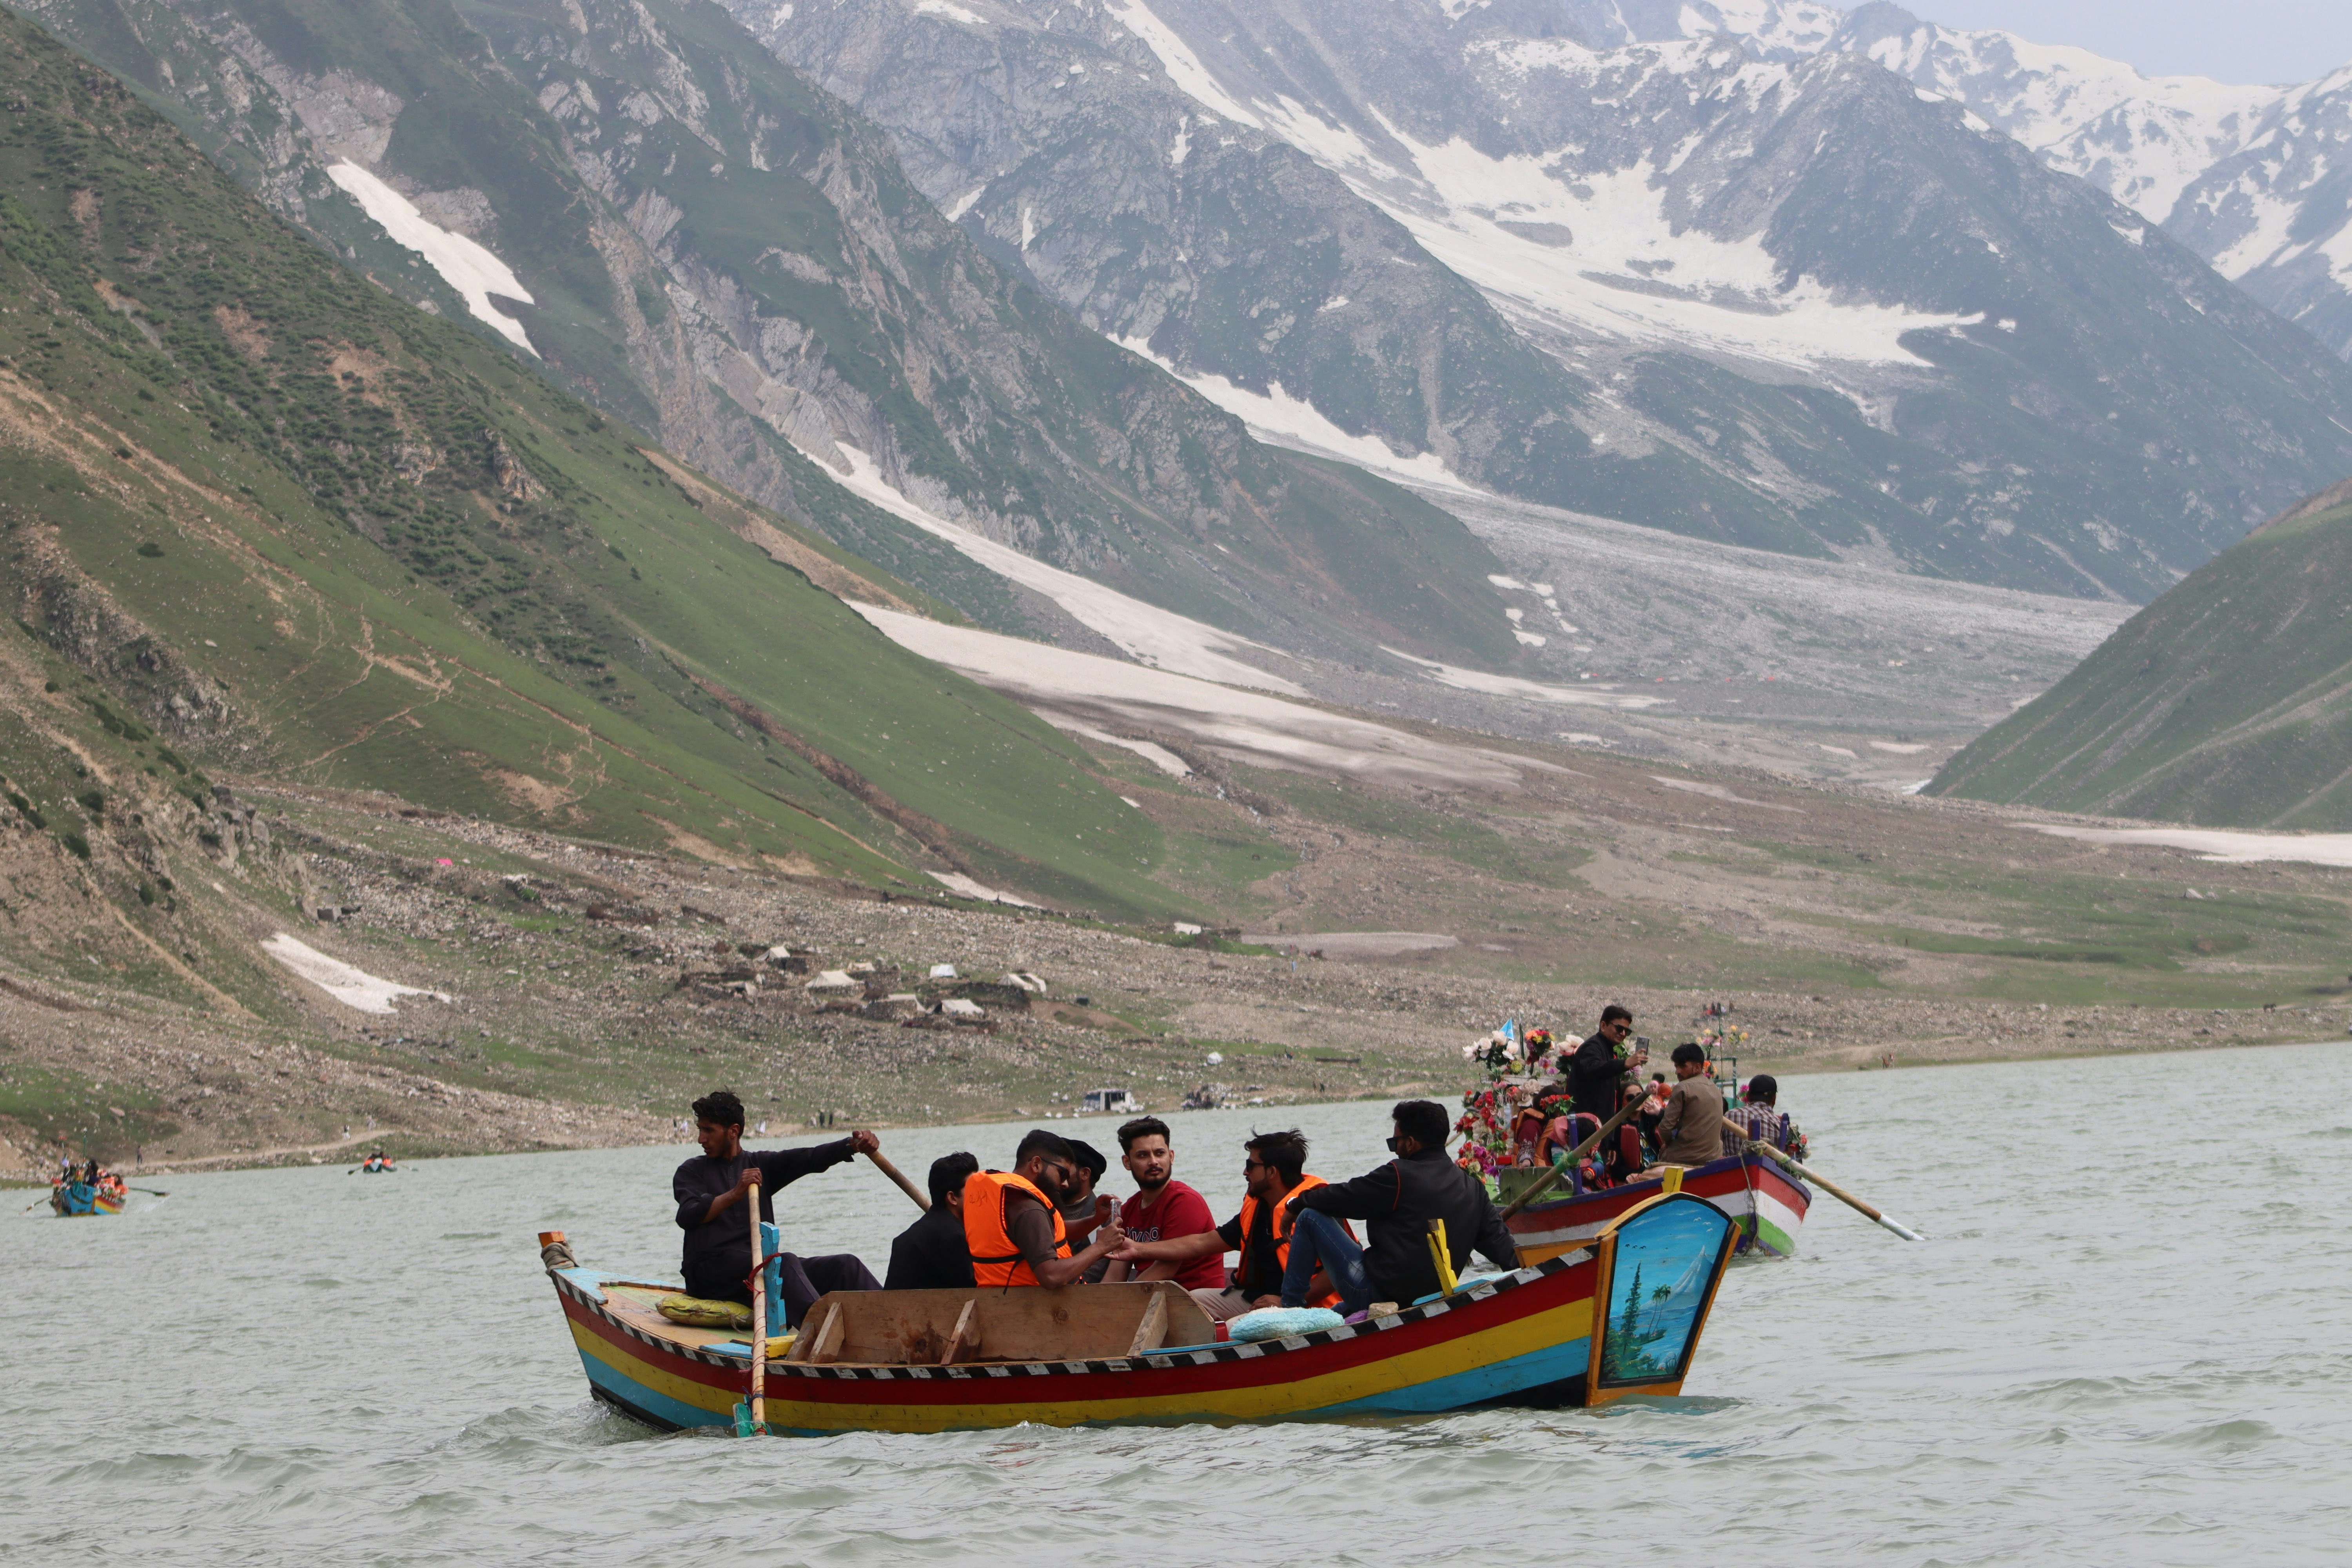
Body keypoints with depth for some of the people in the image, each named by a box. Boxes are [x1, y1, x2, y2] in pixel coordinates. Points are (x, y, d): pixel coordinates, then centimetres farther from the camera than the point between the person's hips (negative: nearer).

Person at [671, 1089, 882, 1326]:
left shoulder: (761, 1164, 20)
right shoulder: (692, 1172, 12)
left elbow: (809, 1159, 3)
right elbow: (687, 1217, -8)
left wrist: (853, 1145, -15)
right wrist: (736, 1193, -19)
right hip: (710, 1270, -5)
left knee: (845, 1266, -12)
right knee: (784, 1262, -32)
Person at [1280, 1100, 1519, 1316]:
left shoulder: (1398, 1176, -15)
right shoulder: (1474, 1187, 2)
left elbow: (1339, 1199, -6)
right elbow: (1498, 1241, 2)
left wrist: (1296, 1205, 11)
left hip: (1376, 1293, -8)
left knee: (1310, 1216, 5)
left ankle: (1290, 1306, 9)